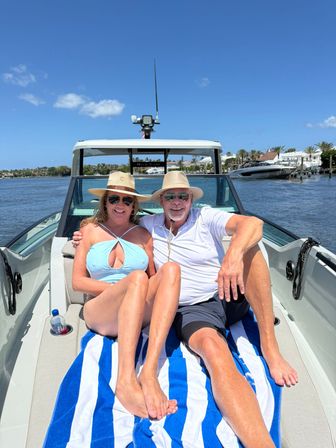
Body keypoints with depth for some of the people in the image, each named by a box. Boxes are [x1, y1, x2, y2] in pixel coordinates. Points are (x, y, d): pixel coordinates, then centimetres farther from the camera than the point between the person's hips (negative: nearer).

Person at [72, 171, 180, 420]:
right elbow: (77, 281, 5)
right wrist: (124, 286, -8)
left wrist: (134, 289, -10)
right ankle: (126, 380, -46)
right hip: (100, 313, -2)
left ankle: (149, 374, -39)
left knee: (171, 268, -28)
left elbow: (155, 279, 14)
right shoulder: (91, 230, 11)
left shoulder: (142, 235, 14)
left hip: (139, 313, 2)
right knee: (137, 278, -33)